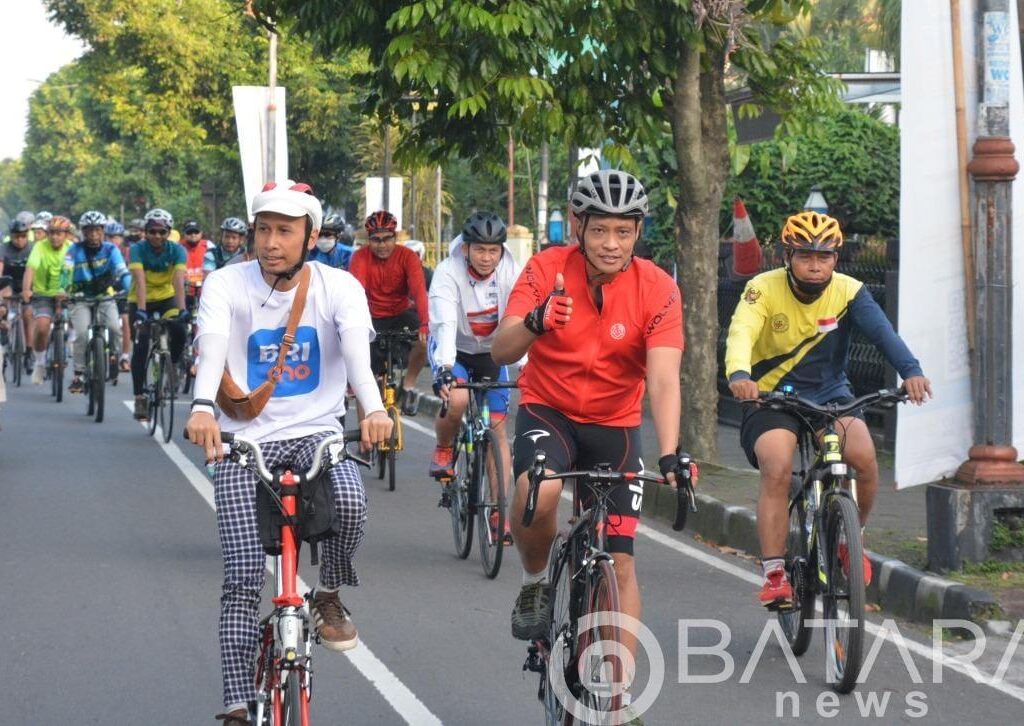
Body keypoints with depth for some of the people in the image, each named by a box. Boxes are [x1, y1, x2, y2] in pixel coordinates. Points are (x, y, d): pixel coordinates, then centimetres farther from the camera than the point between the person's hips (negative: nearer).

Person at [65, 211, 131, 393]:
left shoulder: (110, 249, -10)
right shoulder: (75, 250, -11)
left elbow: (122, 271, -20)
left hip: (105, 296, 1)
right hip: (81, 299, -1)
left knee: (115, 327, -22)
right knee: (82, 334, -19)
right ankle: (78, 375, -10)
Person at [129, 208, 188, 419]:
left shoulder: (176, 250, -17)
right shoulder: (138, 249, -20)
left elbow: (179, 280, -30)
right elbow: (140, 280, -33)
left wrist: (182, 309, -44)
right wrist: (141, 309, -46)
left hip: (166, 297, 1)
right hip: (140, 300, -1)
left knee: (179, 331, -27)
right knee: (141, 344, -18)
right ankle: (139, 397, -11)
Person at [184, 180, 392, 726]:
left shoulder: (338, 286, -3)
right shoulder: (227, 284, -5)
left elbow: (356, 346, -22)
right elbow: (212, 345, -23)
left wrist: (373, 408, -42)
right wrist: (203, 408, -44)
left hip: (316, 432, 1)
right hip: (243, 438, 0)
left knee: (350, 501, -31)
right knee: (243, 578, -10)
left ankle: (329, 597, -1)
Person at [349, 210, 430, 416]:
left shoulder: (407, 257, -14)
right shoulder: (361, 257, -14)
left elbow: (419, 291, -27)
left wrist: (424, 325, -43)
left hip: (401, 314, 0)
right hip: (373, 318, 0)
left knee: (423, 339, -30)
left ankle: (409, 383, -6)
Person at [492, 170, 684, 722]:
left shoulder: (656, 290, -16)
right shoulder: (546, 271, -15)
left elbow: (663, 380, -24)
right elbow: (500, 351, -23)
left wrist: (669, 455, -38)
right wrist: (533, 324, -46)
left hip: (614, 426, 1)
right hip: (548, 411, -1)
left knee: (619, 562, -2)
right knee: (537, 493, -34)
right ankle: (536, 582, -3)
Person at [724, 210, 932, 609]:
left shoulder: (849, 292, -9)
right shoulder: (764, 289, -15)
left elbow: (882, 331, -25)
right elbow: (741, 333, -31)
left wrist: (910, 371, -45)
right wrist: (739, 374, -54)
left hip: (830, 395, 2)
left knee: (863, 455, -23)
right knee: (777, 468, -27)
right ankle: (774, 574, -20)